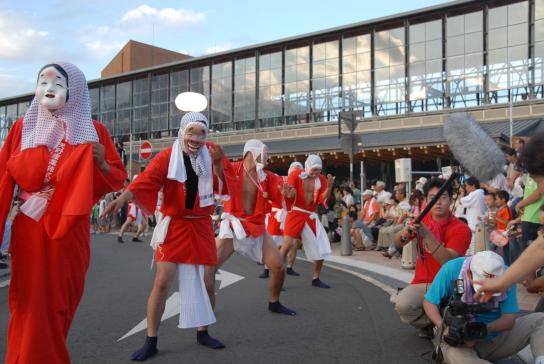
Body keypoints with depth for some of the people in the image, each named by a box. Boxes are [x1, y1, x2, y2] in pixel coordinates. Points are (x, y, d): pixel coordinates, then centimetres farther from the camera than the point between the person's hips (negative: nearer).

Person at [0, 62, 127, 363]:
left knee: (60, 304, 8)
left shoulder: (92, 131, 2)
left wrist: (101, 162, -16)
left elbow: (118, 178, 4)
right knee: (30, 307, 4)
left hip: (70, 230, 0)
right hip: (28, 231, 0)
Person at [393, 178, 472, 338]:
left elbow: (448, 262, -22)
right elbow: (397, 243, 8)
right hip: (422, 283, 3)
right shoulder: (424, 219, 6)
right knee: (402, 305, -28)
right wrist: (404, 233, -16)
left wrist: (427, 235, -33)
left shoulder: (461, 229, -9)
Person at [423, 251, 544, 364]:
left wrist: (484, 329, -34)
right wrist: (443, 326, -28)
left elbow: (509, 319, -16)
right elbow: (430, 302, -11)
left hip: (499, 338, 4)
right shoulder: (452, 269, -20)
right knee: (453, 353, -38)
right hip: (461, 343, -3)